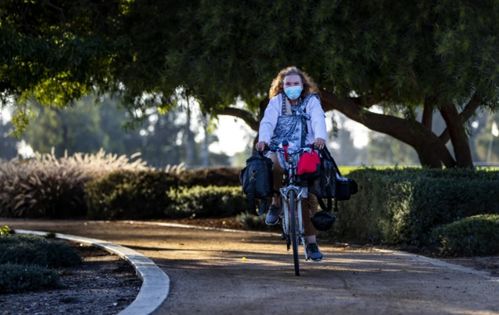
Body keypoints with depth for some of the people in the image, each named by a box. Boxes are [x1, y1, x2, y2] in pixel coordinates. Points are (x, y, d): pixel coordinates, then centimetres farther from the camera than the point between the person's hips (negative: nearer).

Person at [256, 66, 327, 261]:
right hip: (279, 151, 0)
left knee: (309, 198, -6)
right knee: (273, 165, -37)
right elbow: (267, 122, -10)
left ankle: (311, 242, 2)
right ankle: (276, 202, -10)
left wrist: (320, 137, -37)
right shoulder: (276, 102, 6)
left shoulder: (311, 102, 5)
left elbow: (318, 121, -14)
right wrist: (263, 139, -32)